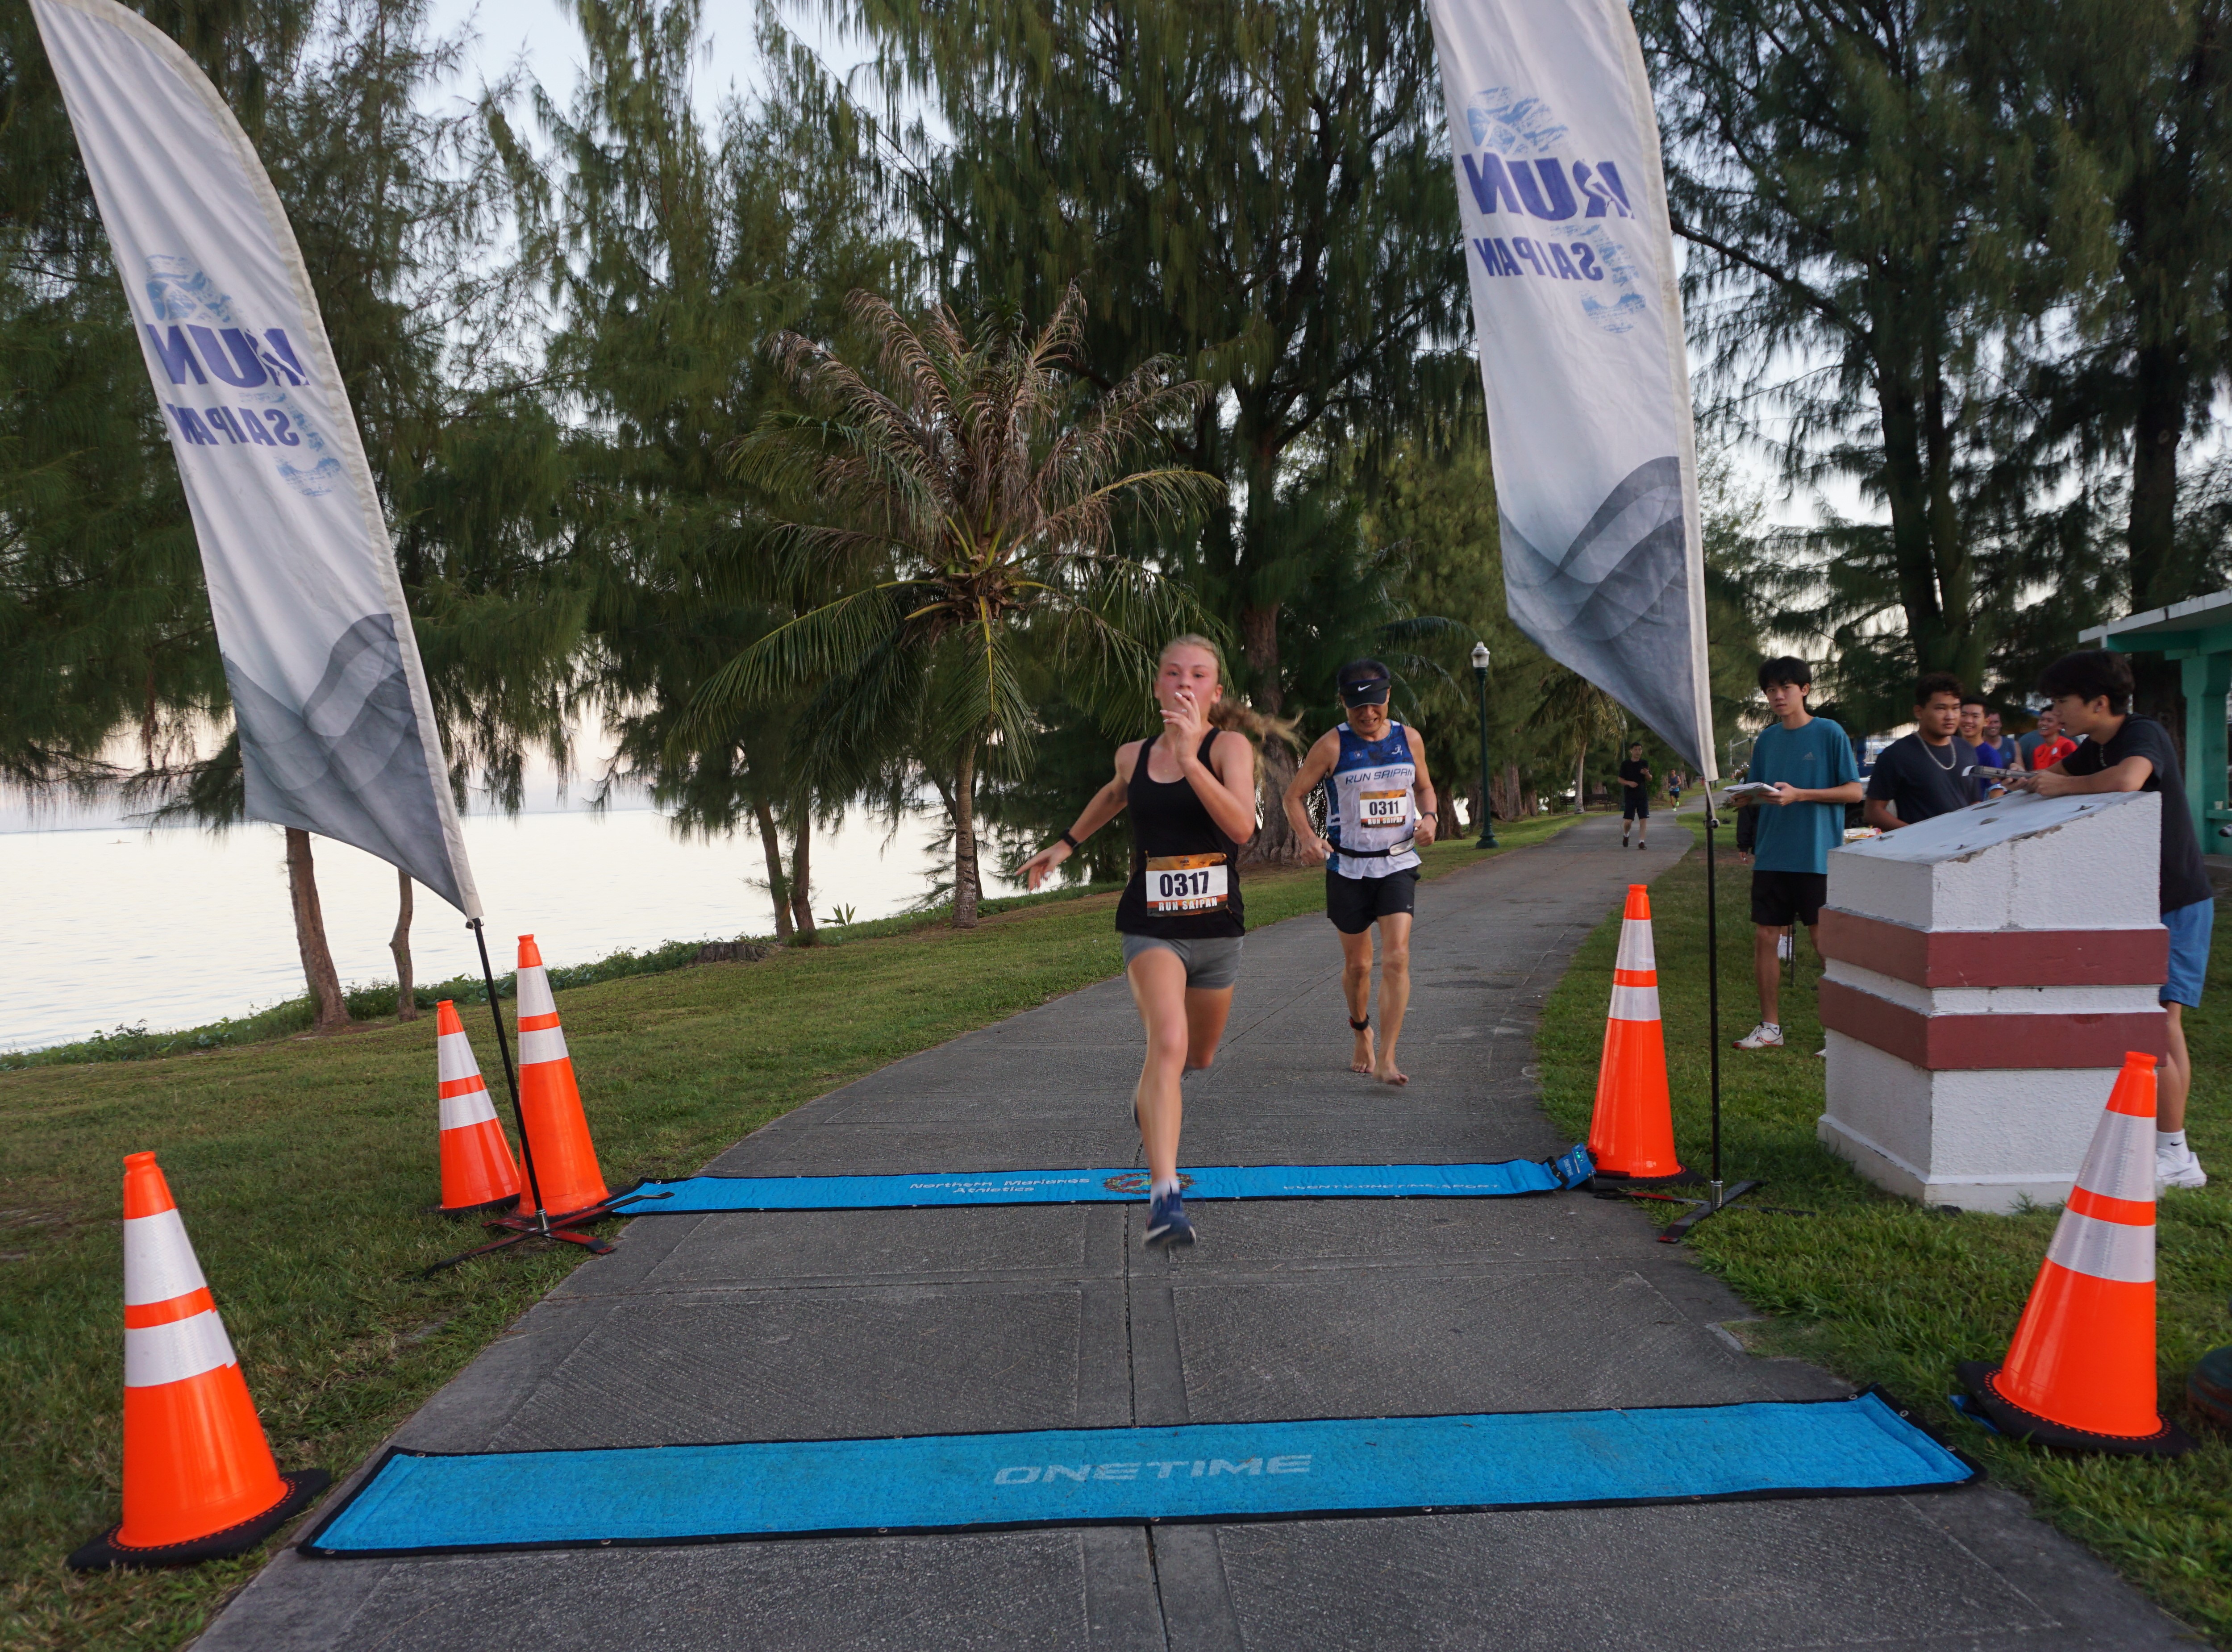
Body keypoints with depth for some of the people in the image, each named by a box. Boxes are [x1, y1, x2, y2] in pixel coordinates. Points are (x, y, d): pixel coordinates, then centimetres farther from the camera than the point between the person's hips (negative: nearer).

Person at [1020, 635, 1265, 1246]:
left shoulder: (1230, 745, -8)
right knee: (1168, 1044, -25)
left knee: (1197, 1057, 21)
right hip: (1151, 928, -1)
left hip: (1217, 930, 1)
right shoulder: (1133, 755, 2)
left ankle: (1148, 1098, 57)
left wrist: (1190, 757, -32)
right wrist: (1066, 844, 29)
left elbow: (1242, 826, -27)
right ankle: (1164, 1198, -27)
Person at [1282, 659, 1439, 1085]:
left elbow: (1424, 786, 20)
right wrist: (1307, 837, -18)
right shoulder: (1332, 745, -5)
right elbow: (1295, 795, -1)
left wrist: (1430, 817, -1)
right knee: (1357, 964, 10)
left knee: (1397, 958, -14)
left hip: (1398, 864, 1)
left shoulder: (1409, 739, 4)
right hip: (1348, 867, -1)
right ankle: (1362, 1034, 37)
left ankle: (1386, 1058, -12)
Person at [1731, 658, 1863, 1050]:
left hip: (1818, 856, -5)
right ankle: (1770, 1028, 15)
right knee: (1765, 937, 5)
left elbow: (1854, 791, -6)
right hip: (1772, 855, 5)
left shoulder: (1830, 734, -3)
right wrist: (1746, 797, -6)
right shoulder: (1766, 739, 12)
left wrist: (1800, 795, -17)